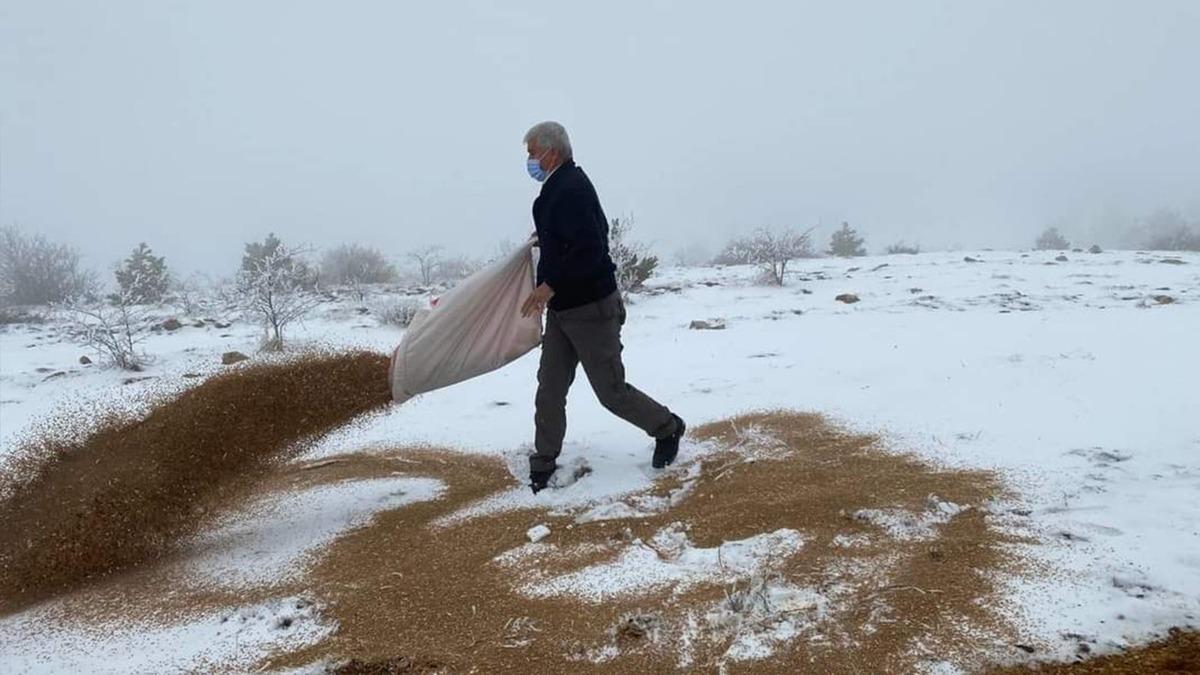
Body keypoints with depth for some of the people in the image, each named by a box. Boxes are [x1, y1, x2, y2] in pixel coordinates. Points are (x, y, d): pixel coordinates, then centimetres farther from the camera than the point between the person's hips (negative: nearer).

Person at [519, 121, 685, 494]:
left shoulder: (571, 189, -20)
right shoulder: (560, 186, 12)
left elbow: (589, 250, -30)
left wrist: (550, 285, -30)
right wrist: (546, 237, 23)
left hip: (591, 309, -10)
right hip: (562, 308, 10)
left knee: (611, 390, 2)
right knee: (549, 389, 9)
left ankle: (667, 428, 25)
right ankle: (543, 464, 18)